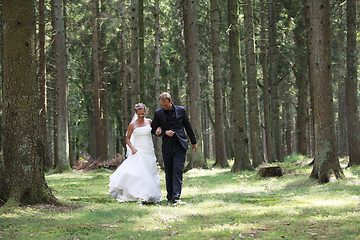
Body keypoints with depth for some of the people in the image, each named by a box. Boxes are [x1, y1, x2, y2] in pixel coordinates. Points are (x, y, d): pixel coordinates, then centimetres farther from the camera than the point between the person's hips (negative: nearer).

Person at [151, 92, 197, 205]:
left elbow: (188, 127, 12)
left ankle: (176, 197, -20)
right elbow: (153, 130, 7)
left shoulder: (181, 110, 3)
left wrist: (194, 142, 16)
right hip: (167, 147, 2)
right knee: (168, 172, 6)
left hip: (180, 145, -2)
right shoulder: (158, 113, 3)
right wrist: (164, 132, -11)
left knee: (178, 170, -13)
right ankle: (170, 196, 18)